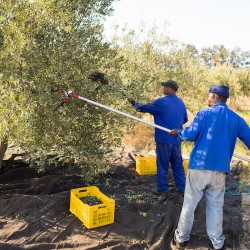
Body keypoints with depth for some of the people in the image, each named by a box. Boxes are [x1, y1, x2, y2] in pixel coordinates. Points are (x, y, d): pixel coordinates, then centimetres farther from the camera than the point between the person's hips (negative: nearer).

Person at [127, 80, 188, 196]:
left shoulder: (161, 102, -13)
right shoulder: (181, 103, 6)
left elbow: (144, 108, -2)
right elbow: (185, 119, 15)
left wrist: (133, 102, 14)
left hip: (164, 139, -6)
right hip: (176, 139, 6)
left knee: (162, 165, 5)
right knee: (178, 164, 14)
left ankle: (162, 189, 14)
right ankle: (182, 188, 20)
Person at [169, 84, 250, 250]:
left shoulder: (205, 113, -3)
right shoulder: (236, 119, 8)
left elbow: (190, 134, -11)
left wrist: (178, 133, 9)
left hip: (199, 166, -3)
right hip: (220, 169, 3)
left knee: (190, 204, 7)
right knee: (216, 205, 13)